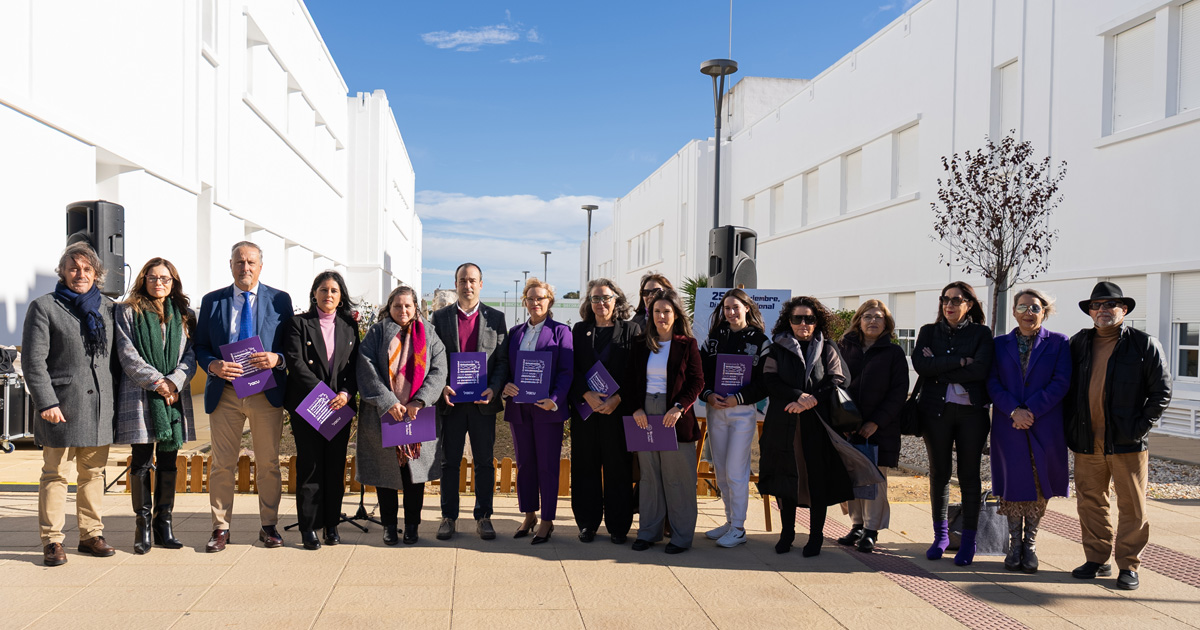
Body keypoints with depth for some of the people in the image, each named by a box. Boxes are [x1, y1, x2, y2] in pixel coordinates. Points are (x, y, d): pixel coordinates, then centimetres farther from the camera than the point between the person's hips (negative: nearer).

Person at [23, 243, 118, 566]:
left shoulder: (108, 308, 13)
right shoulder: (44, 307, 1)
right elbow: (33, 360, -5)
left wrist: (116, 400, 9)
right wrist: (46, 402, -12)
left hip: (100, 406, 4)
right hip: (62, 406, -4)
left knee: (94, 473, 9)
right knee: (55, 474, 1)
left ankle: (91, 534, 18)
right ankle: (52, 541, 9)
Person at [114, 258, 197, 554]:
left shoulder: (184, 316, 14)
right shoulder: (127, 312, 6)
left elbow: (191, 355, 6)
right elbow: (127, 354, -4)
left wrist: (174, 382, -11)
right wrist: (156, 381, -13)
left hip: (175, 396, 3)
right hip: (139, 396, -3)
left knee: (168, 461, 5)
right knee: (142, 461, -2)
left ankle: (164, 524, 12)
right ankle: (142, 526, 6)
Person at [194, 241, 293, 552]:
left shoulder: (280, 300, 5)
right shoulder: (212, 301, 9)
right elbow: (200, 346, 9)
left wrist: (277, 359, -16)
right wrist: (213, 365, -12)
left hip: (267, 392, -1)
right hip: (224, 393, 1)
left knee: (268, 463, 6)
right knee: (222, 464, 5)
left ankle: (269, 526, 18)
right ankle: (220, 527, 17)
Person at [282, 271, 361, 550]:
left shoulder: (349, 326, 11)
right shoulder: (298, 323, 2)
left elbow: (355, 366, 7)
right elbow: (295, 362, -8)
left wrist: (346, 394, -11)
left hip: (340, 405, 3)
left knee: (336, 466, 5)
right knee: (310, 465, 0)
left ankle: (332, 524, 16)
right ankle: (309, 527, 8)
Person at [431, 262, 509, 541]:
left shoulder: (495, 318, 6)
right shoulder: (440, 316, 6)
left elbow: (502, 360, 3)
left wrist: (493, 389, -12)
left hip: (483, 402, 0)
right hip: (450, 401, 0)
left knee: (484, 462, 6)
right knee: (449, 461, 7)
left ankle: (483, 517, 17)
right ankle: (448, 517, 17)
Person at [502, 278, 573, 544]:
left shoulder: (561, 331, 0)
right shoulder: (515, 332, 14)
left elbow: (566, 371, -6)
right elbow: (506, 367, 14)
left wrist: (554, 399, -19)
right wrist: (505, 386, -7)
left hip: (547, 408, -4)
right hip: (519, 408, 5)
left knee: (547, 465, 1)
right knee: (524, 464, 11)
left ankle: (547, 520, 10)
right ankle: (529, 515, 24)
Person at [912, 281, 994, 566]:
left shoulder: (981, 333, 5)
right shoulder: (929, 331, 10)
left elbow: (980, 369, -12)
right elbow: (919, 363, -8)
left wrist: (939, 368, -11)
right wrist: (959, 362, -13)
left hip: (972, 411, -1)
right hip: (936, 411, 2)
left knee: (969, 475, 2)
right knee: (939, 473, 6)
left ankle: (969, 540, 12)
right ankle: (941, 535, 19)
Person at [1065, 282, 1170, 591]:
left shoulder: (1145, 345, 0)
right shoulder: (1079, 343, 10)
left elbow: (1161, 392, -1)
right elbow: (1067, 388, 15)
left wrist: (1140, 426, -9)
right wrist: (1070, 427, 6)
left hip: (1127, 442, -3)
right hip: (1087, 443, 3)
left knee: (1132, 507, 3)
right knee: (1090, 503, 9)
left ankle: (1128, 565, 16)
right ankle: (1097, 559, 22)